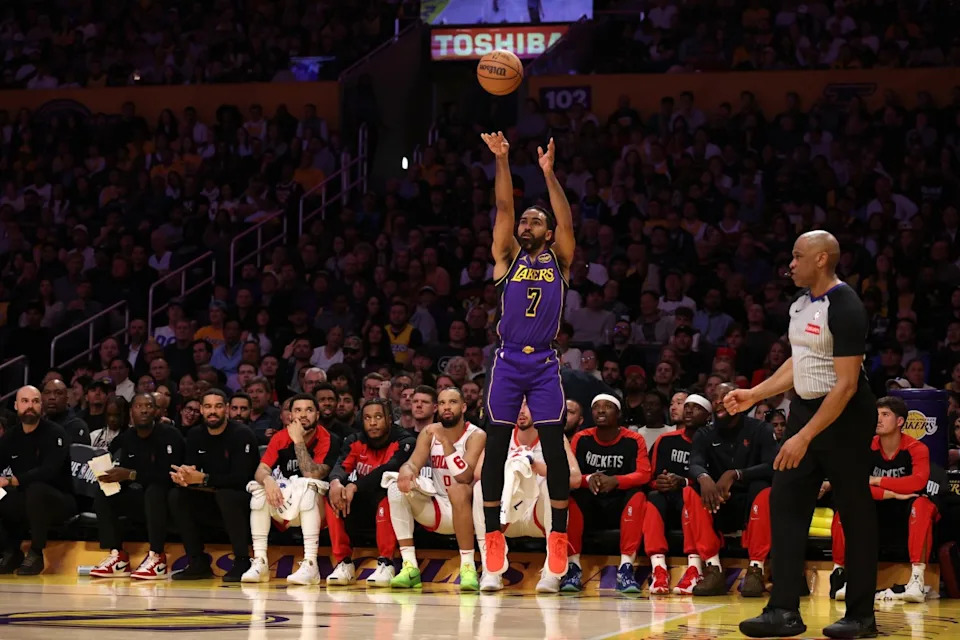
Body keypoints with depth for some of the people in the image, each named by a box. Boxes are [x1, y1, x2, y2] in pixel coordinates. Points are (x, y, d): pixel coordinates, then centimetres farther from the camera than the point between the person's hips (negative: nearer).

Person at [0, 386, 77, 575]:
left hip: (59, 501, -5)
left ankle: (36, 553, -22)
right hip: (24, 504, 5)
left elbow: (49, 471, -25)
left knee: (36, 489, -37)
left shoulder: (54, 433, -11)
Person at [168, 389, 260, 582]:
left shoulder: (242, 434, -15)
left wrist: (203, 479, -35)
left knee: (226, 494, -36)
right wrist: (182, 477, -30)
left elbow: (241, 478, -25)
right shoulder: (195, 436, 4)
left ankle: (242, 562, -25)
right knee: (177, 496, -14)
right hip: (211, 508, 6)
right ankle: (198, 563, -10)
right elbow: (190, 469, -4)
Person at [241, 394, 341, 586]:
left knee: (305, 487, -33)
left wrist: (299, 441, -26)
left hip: (317, 510, -4)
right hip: (284, 509, 4)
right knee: (258, 487, -19)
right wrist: (267, 480, -31)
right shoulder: (281, 437, 0)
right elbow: (261, 470, -8)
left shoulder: (328, 440, -13)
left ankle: (310, 565, -40)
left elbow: (312, 476, -26)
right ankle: (259, 563, -19)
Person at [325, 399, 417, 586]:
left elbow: (389, 469, -29)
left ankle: (386, 563, -34)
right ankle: (344, 563, -19)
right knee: (333, 494, -23)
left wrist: (354, 486, -41)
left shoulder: (404, 442, -10)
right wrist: (335, 482, -40)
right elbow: (341, 466, -15)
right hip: (361, 508, 4)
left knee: (385, 487, -36)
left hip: (393, 507, -4)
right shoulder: (355, 441, 3)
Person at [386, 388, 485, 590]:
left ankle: (468, 567, -32)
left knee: (458, 489, -37)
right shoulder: (429, 433, 4)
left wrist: (446, 442, -33)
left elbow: (465, 477, -24)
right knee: (397, 487, -18)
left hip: (466, 509, -5)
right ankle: (409, 566, -21)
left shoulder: (476, 436, -11)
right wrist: (406, 471, -33)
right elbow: (413, 463, -8)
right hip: (438, 511, 5)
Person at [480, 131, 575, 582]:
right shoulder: (507, 256, 11)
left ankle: (558, 536, 2)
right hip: (508, 361, 1)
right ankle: (493, 535, 3)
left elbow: (566, 220, -5)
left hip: (545, 363, -1)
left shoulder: (558, 260, 10)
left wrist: (549, 173, -13)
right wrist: (502, 161, -11)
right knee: (496, 447, -1)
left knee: (553, 448, -4)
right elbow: (504, 208, 0)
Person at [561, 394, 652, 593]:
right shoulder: (581, 439, 2)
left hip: (620, 507, -1)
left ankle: (626, 567, -35)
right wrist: (588, 479, -29)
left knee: (637, 496, -31)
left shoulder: (633, 440, -2)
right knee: (571, 496, -29)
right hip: (589, 508, 1)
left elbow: (644, 474, -13)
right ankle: (573, 567, -30)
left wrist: (615, 481, -32)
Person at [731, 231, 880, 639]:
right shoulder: (801, 303, 8)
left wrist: (805, 437, -25)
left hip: (844, 417, -9)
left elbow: (846, 384, -23)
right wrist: (754, 394, 16)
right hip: (806, 408, 9)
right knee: (785, 503, 0)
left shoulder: (845, 308, -19)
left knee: (854, 514, 0)